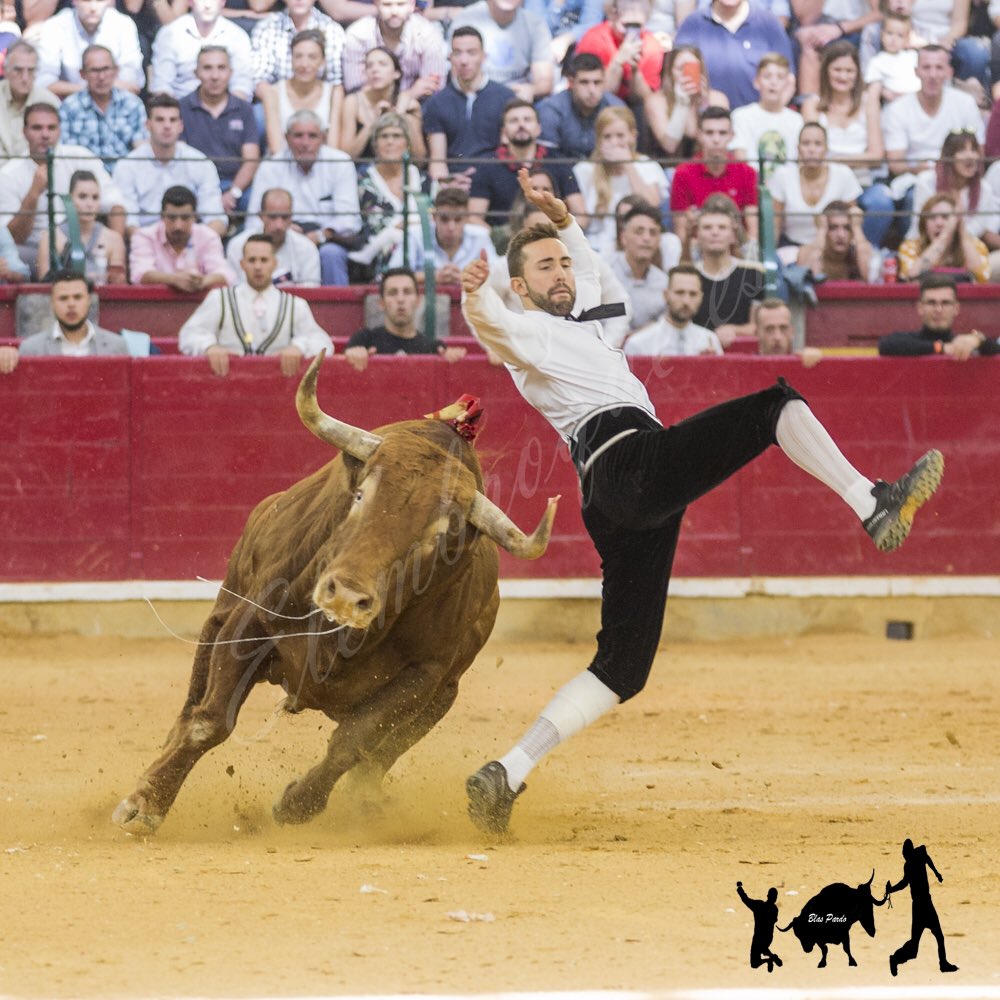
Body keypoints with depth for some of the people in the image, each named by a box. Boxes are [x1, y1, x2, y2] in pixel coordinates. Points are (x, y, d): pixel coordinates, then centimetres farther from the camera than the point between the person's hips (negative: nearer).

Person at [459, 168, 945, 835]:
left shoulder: (580, 319, 35)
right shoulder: (523, 333, 8)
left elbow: (586, 262, 55)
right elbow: (489, 321, -17)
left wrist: (562, 217, 39)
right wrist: (474, 292, -39)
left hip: (623, 512, 9)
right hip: (629, 460, -9)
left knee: (622, 667, 2)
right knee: (776, 404, -9)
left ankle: (506, 777, -5)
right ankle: (875, 506, -20)